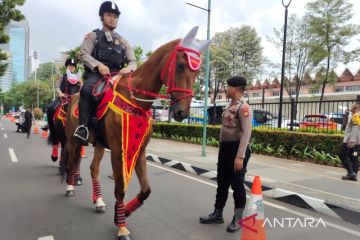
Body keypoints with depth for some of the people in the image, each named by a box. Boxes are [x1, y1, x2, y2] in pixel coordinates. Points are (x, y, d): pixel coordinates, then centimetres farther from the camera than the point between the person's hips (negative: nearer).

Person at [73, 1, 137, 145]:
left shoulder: (122, 42, 21)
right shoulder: (93, 36, 13)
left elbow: (133, 61, 14)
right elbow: (83, 54, -1)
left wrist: (129, 68, -12)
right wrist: (98, 65, -20)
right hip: (96, 74, -3)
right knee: (87, 90, -35)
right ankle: (82, 127, -31)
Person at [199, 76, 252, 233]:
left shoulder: (243, 107, -17)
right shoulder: (231, 105, 11)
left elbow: (246, 133, -23)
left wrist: (240, 156, -27)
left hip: (236, 148, -9)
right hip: (225, 147, 9)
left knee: (236, 184, 4)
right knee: (222, 182, 17)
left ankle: (237, 219, 22)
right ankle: (217, 214, 31)